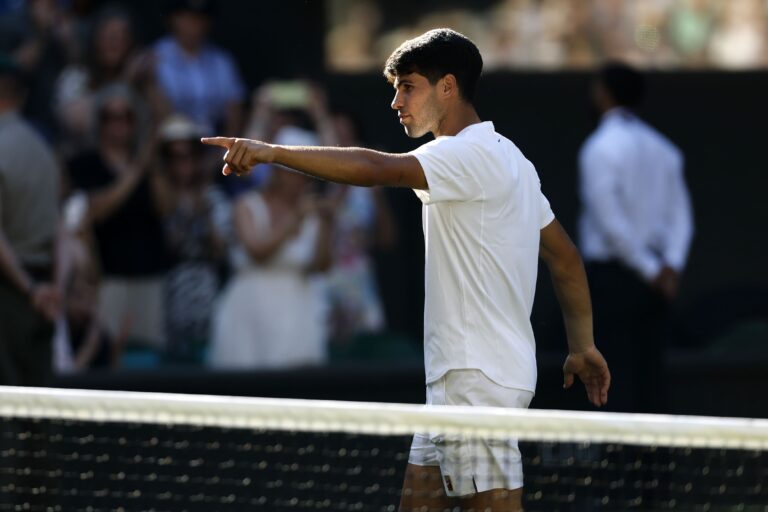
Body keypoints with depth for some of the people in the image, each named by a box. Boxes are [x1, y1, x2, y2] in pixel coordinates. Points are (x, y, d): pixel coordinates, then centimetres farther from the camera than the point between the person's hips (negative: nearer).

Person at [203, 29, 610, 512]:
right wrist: (583, 346, 26)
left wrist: (273, 151, -35)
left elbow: (376, 168, -30)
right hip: (457, 378, 10)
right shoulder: (507, 158, 17)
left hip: (479, 378, -10)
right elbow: (566, 257, 22)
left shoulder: (472, 155, -15)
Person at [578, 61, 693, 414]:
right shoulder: (661, 148, 11)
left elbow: (611, 222, -16)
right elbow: (680, 216, 5)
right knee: (650, 369, 8)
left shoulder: (599, 149, -11)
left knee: (617, 375, -7)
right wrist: (670, 265, -7)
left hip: (611, 275, -7)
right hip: (650, 277, 7)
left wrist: (652, 271, -10)